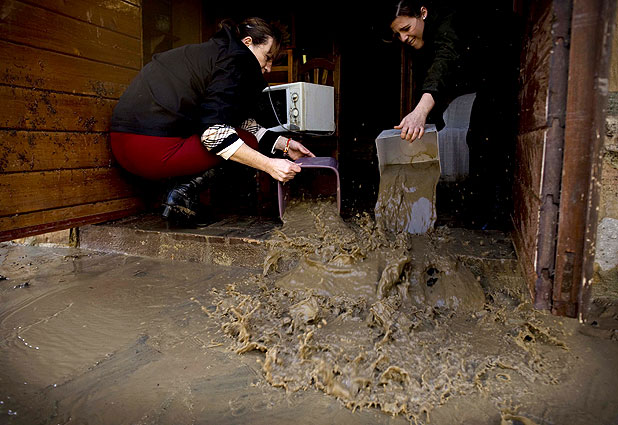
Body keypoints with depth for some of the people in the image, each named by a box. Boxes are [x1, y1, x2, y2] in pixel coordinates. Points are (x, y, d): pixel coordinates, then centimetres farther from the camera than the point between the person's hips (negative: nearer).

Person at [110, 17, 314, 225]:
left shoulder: (216, 52, 22)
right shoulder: (236, 60, -7)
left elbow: (244, 123, 18)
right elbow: (213, 131, -20)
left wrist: (284, 144, 12)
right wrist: (269, 165, -20)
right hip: (151, 149, -10)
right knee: (249, 141, 1)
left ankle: (186, 189, 7)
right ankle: (187, 191, -7)